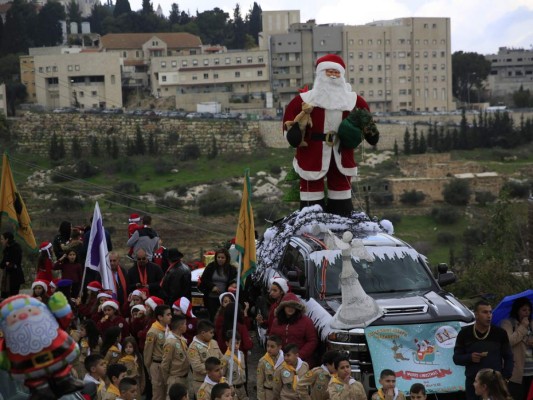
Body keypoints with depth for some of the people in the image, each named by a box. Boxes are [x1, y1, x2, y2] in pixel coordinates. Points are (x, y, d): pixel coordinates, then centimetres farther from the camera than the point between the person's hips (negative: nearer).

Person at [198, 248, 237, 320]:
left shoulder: (231, 269, -1)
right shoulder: (211, 267, 1)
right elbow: (203, 279, 5)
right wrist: (212, 286, -8)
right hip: (211, 297, 1)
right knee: (212, 317, 4)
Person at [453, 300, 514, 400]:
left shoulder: (500, 333, 2)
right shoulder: (465, 333, 3)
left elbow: (508, 358, 8)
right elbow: (456, 358, 6)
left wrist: (505, 378, -2)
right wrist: (469, 357, -14)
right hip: (472, 383, 0)